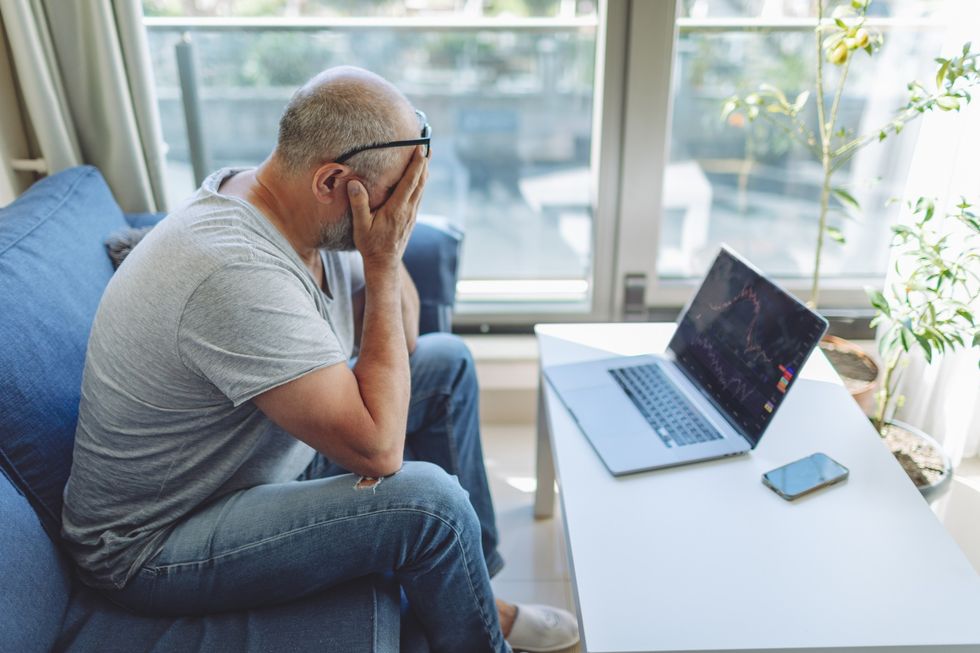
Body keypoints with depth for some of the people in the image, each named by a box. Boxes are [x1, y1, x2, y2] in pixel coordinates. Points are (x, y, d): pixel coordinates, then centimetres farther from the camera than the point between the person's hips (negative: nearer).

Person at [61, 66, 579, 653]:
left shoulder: (318, 219, -7)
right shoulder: (240, 275, -35)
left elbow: (402, 333, 5)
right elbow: (379, 450, -33)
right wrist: (383, 265, -28)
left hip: (276, 453, 9)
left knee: (447, 362, 5)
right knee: (429, 501, -28)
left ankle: (475, 595, 15)